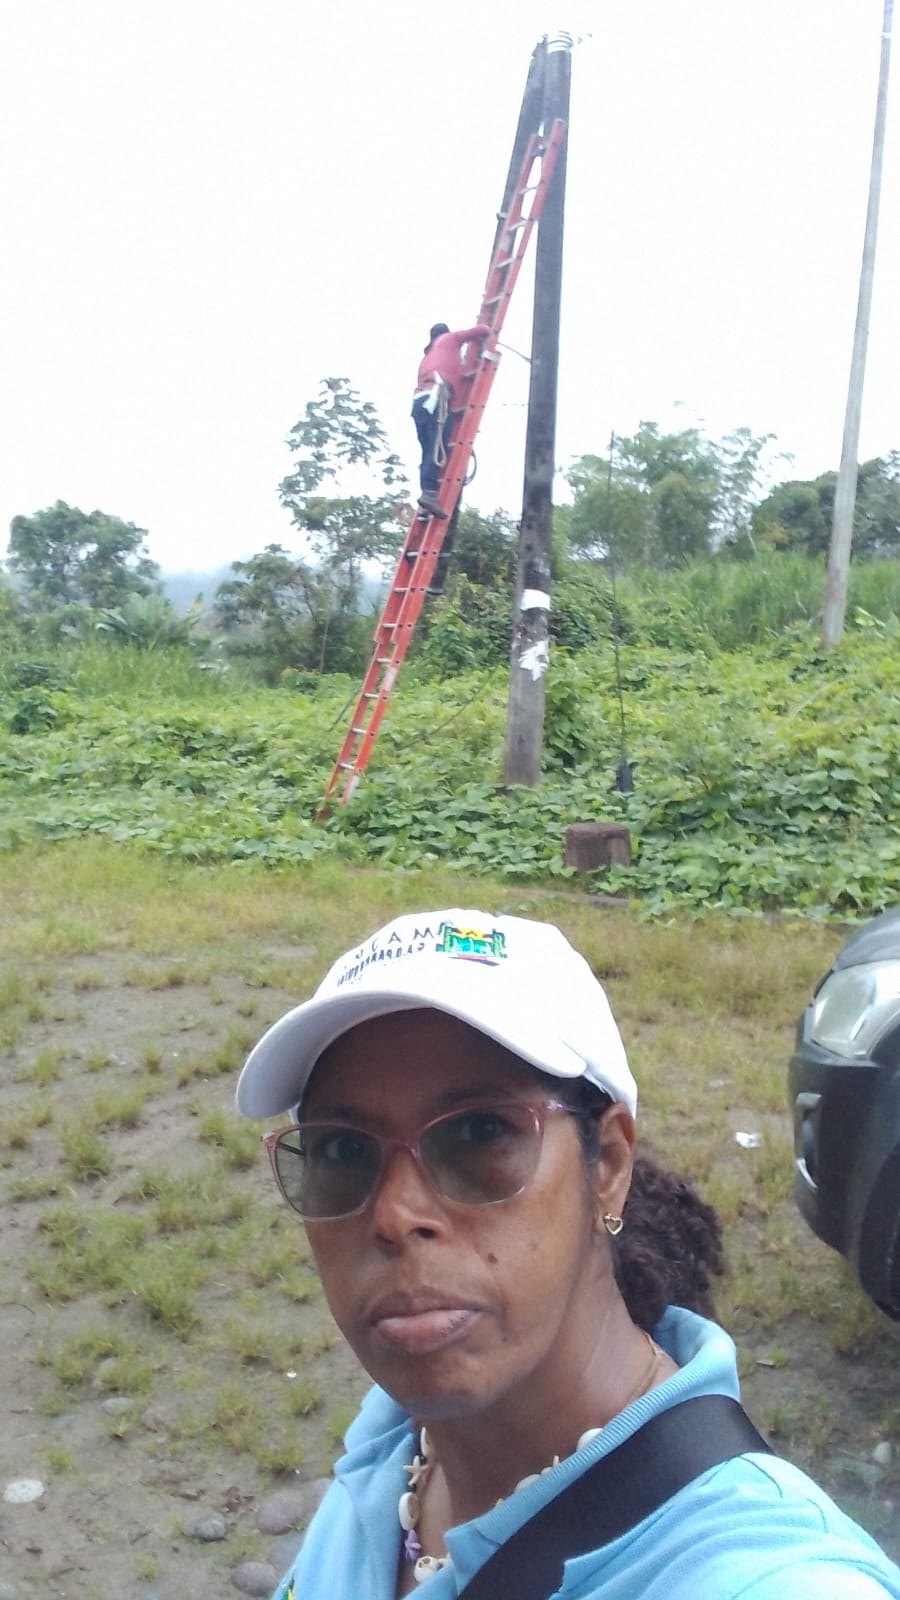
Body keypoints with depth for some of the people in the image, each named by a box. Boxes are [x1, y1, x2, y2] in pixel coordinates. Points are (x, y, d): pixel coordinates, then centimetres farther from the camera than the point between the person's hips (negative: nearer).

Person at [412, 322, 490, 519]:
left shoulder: (428, 355, 38)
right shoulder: (451, 339, 22)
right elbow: (483, 331, 21)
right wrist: (483, 326, 44)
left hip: (420, 400, 7)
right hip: (435, 397, -7)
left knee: (428, 451, 1)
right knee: (437, 449, -20)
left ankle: (426, 495, -10)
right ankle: (429, 493, -36)